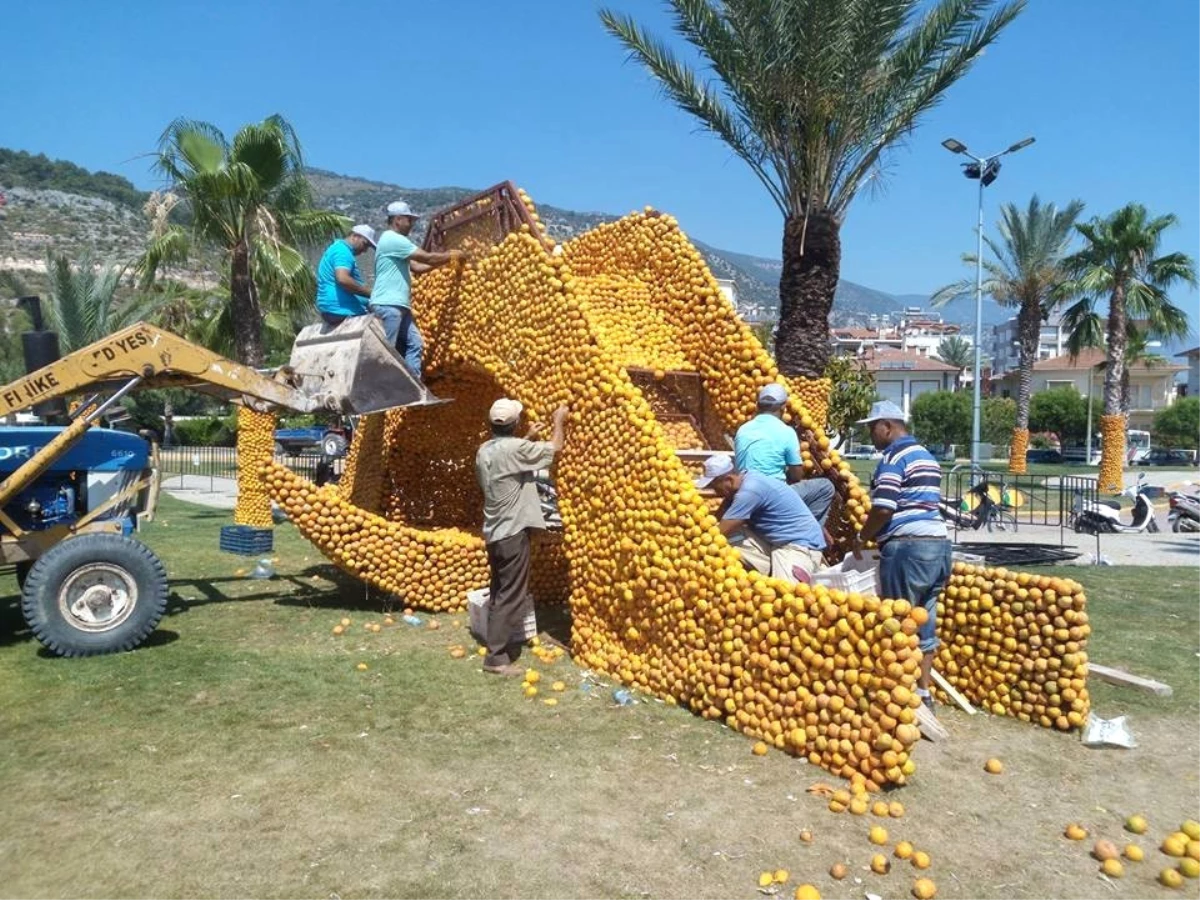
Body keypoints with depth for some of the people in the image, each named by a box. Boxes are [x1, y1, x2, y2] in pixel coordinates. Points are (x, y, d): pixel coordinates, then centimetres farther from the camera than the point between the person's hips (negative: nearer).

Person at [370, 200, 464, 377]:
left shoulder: (396, 241, 23)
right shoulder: (393, 239, -11)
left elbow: (416, 267, 21)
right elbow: (428, 258, -12)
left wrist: (447, 258, 14)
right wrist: (452, 256, 4)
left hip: (399, 305, 11)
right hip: (388, 305, -11)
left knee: (414, 343, 8)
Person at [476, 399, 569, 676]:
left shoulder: (484, 451, 7)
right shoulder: (515, 449, -17)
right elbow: (555, 448, -6)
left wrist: (529, 438, 31)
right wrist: (558, 421, 10)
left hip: (493, 532, 9)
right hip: (512, 532, -9)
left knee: (499, 593, 18)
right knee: (511, 596, -4)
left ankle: (499, 642, 27)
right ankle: (496, 657, -2)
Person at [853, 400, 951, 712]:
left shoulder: (894, 456, -9)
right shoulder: (926, 456, 20)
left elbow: (883, 509, -18)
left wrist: (861, 538, -3)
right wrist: (875, 535, 19)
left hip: (908, 546, -9)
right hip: (938, 543, 9)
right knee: (925, 622, 13)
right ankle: (923, 691, 18)